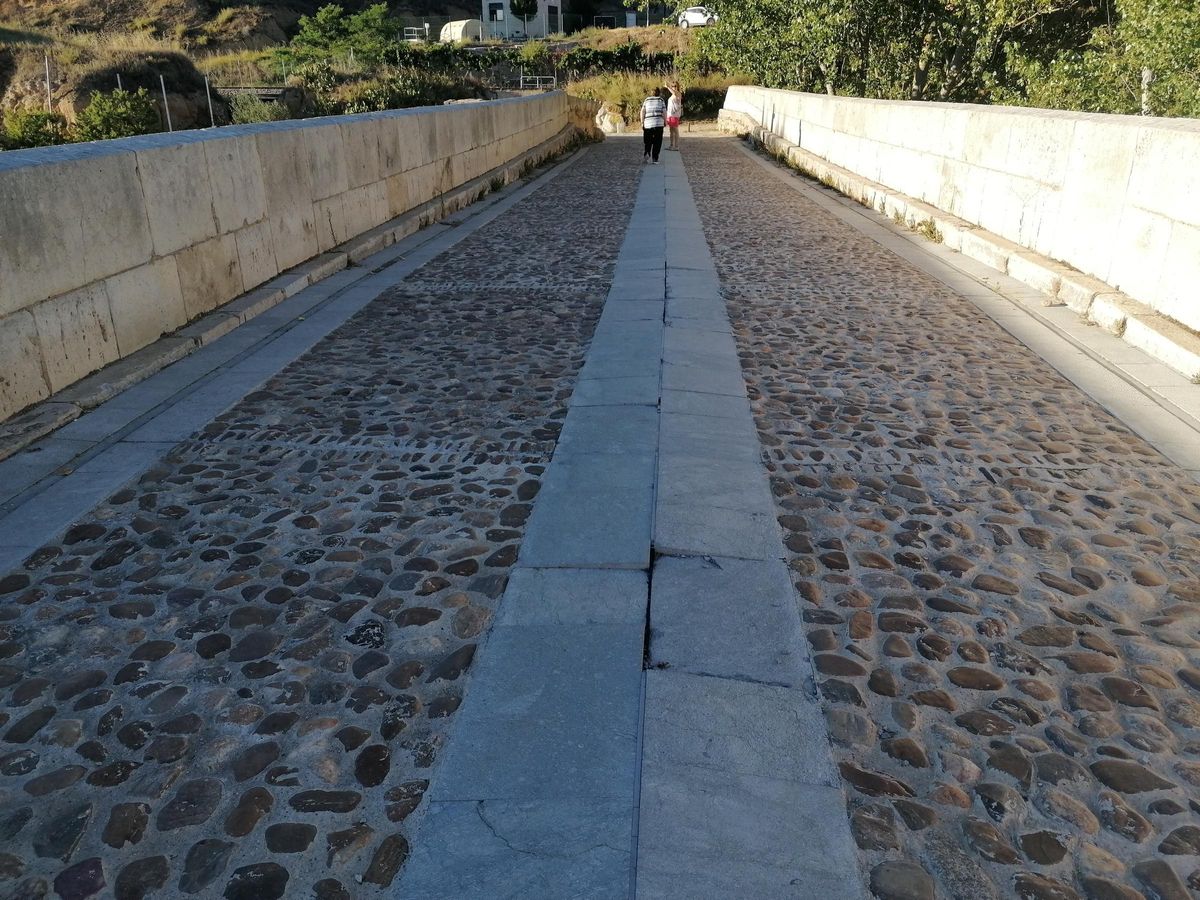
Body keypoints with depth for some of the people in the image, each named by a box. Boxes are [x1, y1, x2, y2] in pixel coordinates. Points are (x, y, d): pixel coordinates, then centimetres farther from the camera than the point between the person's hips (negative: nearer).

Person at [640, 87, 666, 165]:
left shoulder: (647, 100, 11)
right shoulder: (661, 100, 6)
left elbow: (642, 112, 5)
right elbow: (664, 112, 1)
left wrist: (642, 122, 7)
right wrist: (665, 122, 12)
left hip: (648, 123, 2)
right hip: (659, 123, -2)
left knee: (647, 141, 12)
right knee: (657, 142, 3)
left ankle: (647, 154, -11)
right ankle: (654, 159, -1)